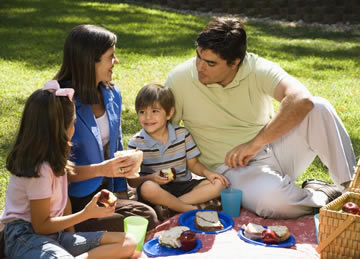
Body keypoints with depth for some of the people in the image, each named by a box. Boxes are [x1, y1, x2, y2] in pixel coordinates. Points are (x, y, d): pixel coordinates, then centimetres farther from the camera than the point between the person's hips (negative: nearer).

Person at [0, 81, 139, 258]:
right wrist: (86, 214, -15)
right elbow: (41, 225, -14)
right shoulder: (39, 169, -19)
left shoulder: (55, 159, 8)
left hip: (55, 234, 10)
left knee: (128, 244, -7)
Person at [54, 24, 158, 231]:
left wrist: (122, 192, 8)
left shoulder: (112, 94, 7)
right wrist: (101, 169, -26)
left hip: (105, 191, 6)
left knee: (148, 216, -18)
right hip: (74, 200, -6)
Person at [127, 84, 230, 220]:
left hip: (183, 186, 4)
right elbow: (132, 180, -6)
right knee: (148, 188, -38)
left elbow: (193, 164, 9)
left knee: (218, 183, -17)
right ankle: (194, 208, -24)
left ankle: (167, 207, -25)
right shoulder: (136, 143, -6)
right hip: (158, 189, -3)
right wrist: (151, 178, -25)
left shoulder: (182, 134, 1)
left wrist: (206, 172, -11)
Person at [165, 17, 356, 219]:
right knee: (272, 198, -37)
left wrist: (255, 143, -36)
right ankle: (327, 196, -4)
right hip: (234, 168, -1)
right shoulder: (180, 79, -11)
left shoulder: (259, 69, -14)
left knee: (319, 108, -23)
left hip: (273, 149, 2)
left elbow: (302, 100, -31)